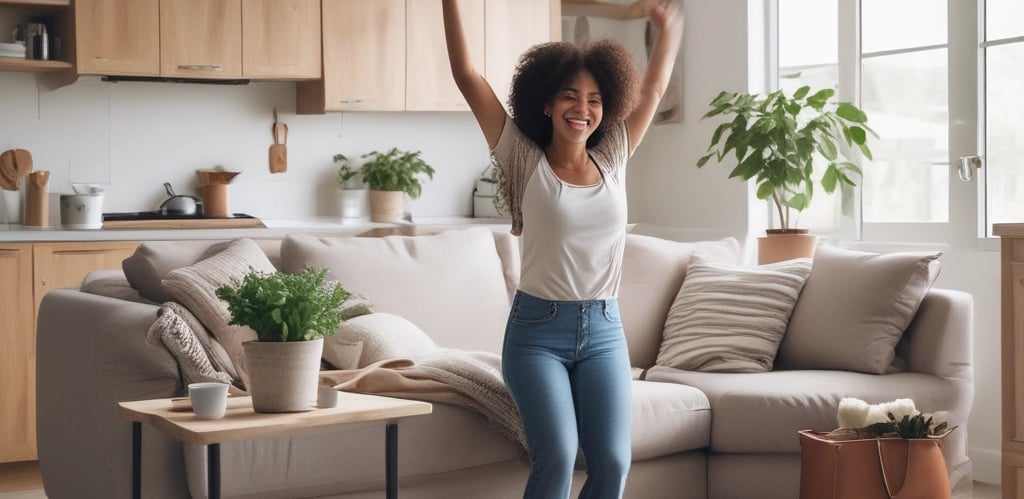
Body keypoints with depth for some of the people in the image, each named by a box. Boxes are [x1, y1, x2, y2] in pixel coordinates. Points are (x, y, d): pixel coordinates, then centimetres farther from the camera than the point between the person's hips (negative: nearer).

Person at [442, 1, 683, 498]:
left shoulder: (612, 160, 6)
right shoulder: (525, 161, -3)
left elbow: (653, 88, 17)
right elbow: (467, 76, -6)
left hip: (604, 329, 4)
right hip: (538, 329, -3)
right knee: (557, 454, -20)